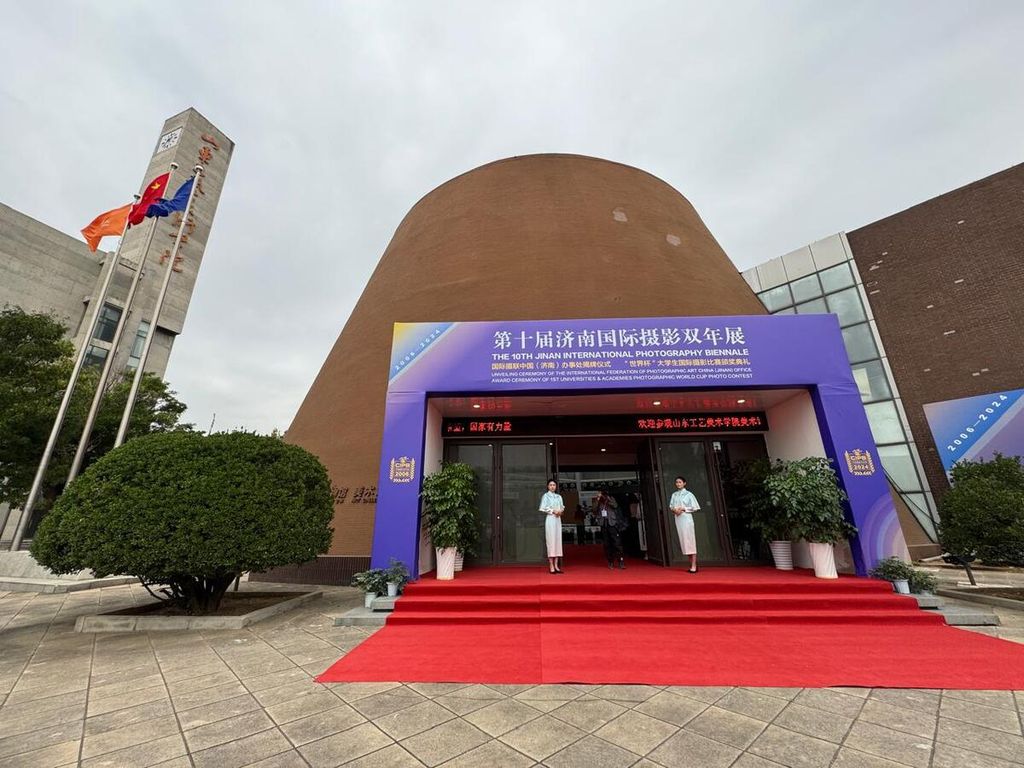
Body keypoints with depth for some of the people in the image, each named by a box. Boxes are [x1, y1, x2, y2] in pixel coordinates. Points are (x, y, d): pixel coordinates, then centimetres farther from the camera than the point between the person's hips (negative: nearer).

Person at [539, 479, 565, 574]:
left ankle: (556, 565, 10)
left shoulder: (559, 496, 14)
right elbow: (543, 508, -8)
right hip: (550, 519, -5)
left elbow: (562, 507, 15)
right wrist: (553, 511, -14)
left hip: (558, 519, 5)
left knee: (558, 540, 4)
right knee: (551, 541, -6)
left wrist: (560, 511, -6)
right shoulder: (545, 496, -1)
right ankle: (551, 566, -2)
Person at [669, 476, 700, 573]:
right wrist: (674, 509, -7)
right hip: (678, 519, 5)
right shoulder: (674, 495, 12)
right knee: (683, 541, 5)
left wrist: (683, 509, -13)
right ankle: (691, 564, 13)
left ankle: (694, 565, -2)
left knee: (690, 541, -5)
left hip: (686, 518, -5)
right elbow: (671, 506, 14)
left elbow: (694, 507, -4)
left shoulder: (688, 494, -2)